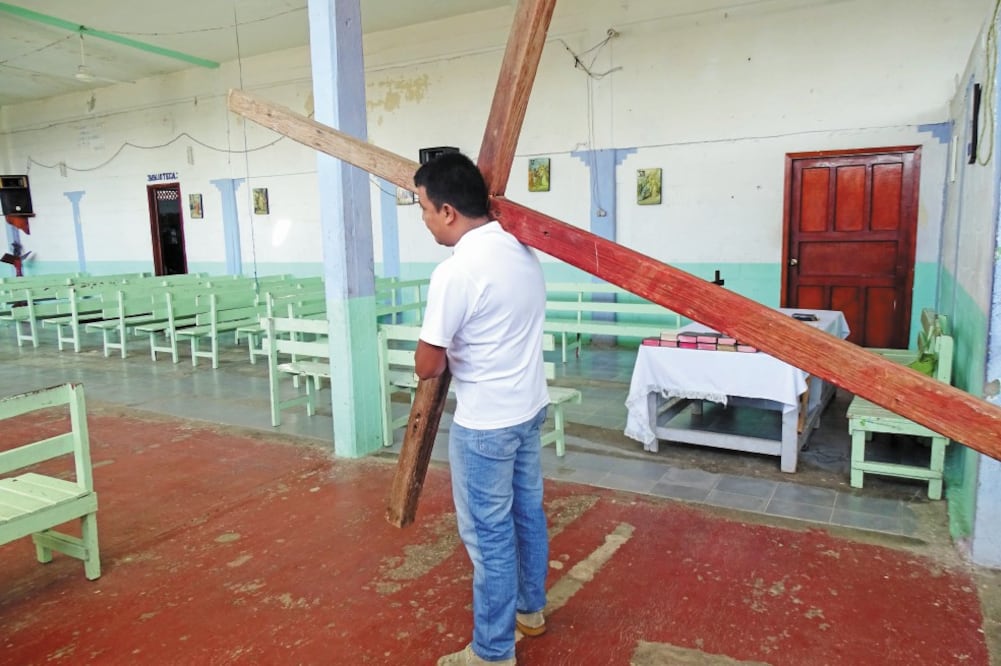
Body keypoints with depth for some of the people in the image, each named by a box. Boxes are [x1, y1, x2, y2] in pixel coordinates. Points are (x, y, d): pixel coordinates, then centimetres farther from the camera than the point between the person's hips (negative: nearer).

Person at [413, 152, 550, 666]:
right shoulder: (522, 250, 1)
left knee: (488, 534, 6)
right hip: (530, 407, 9)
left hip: (485, 423, -9)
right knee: (527, 511, 23)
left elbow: (427, 367, -18)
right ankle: (530, 608, 43)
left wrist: (443, 357, 4)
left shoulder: (455, 272, -25)